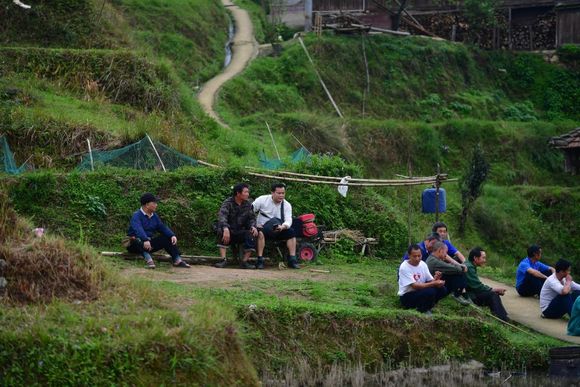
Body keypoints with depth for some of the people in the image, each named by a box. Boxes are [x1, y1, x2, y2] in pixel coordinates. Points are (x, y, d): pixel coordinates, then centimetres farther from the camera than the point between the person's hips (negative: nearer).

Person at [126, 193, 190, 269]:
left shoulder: (154, 216, 12)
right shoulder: (136, 215, -13)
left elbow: (162, 227, 6)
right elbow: (138, 229, -31)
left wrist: (172, 235, -13)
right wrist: (145, 240, -48)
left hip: (149, 243, 7)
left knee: (166, 238, -5)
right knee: (138, 240, -39)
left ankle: (177, 260, -15)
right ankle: (148, 259, -57)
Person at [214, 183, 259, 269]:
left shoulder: (248, 205, 5)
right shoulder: (228, 203, -11)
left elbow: (252, 218, 4)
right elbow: (222, 216, -27)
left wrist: (253, 226, -21)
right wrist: (225, 228, -47)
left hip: (240, 232, 3)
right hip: (229, 232, -3)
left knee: (252, 234, -25)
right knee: (221, 231, -35)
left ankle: (245, 261, -21)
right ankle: (223, 259, -35)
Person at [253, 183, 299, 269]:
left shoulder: (287, 205, 0)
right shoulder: (263, 200, -6)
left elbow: (288, 220, -13)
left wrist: (283, 227, -36)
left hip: (278, 230, 3)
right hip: (263, 228, -3)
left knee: (291, 232, -20)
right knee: (260, 232, -36)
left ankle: (292, 260, -18)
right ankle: (260, 259, -34)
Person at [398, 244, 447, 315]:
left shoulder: (423, 264, 2)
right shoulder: (404, 267, -20)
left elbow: (430, 281, 1)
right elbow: (415, 286, -26)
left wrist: (435, 279, -24)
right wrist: (434, 283, -30)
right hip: (406, 297, -7)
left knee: (442, 289, -14)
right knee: (430, 292, -31)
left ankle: (426, 307, 4)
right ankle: (421, 310, -6)